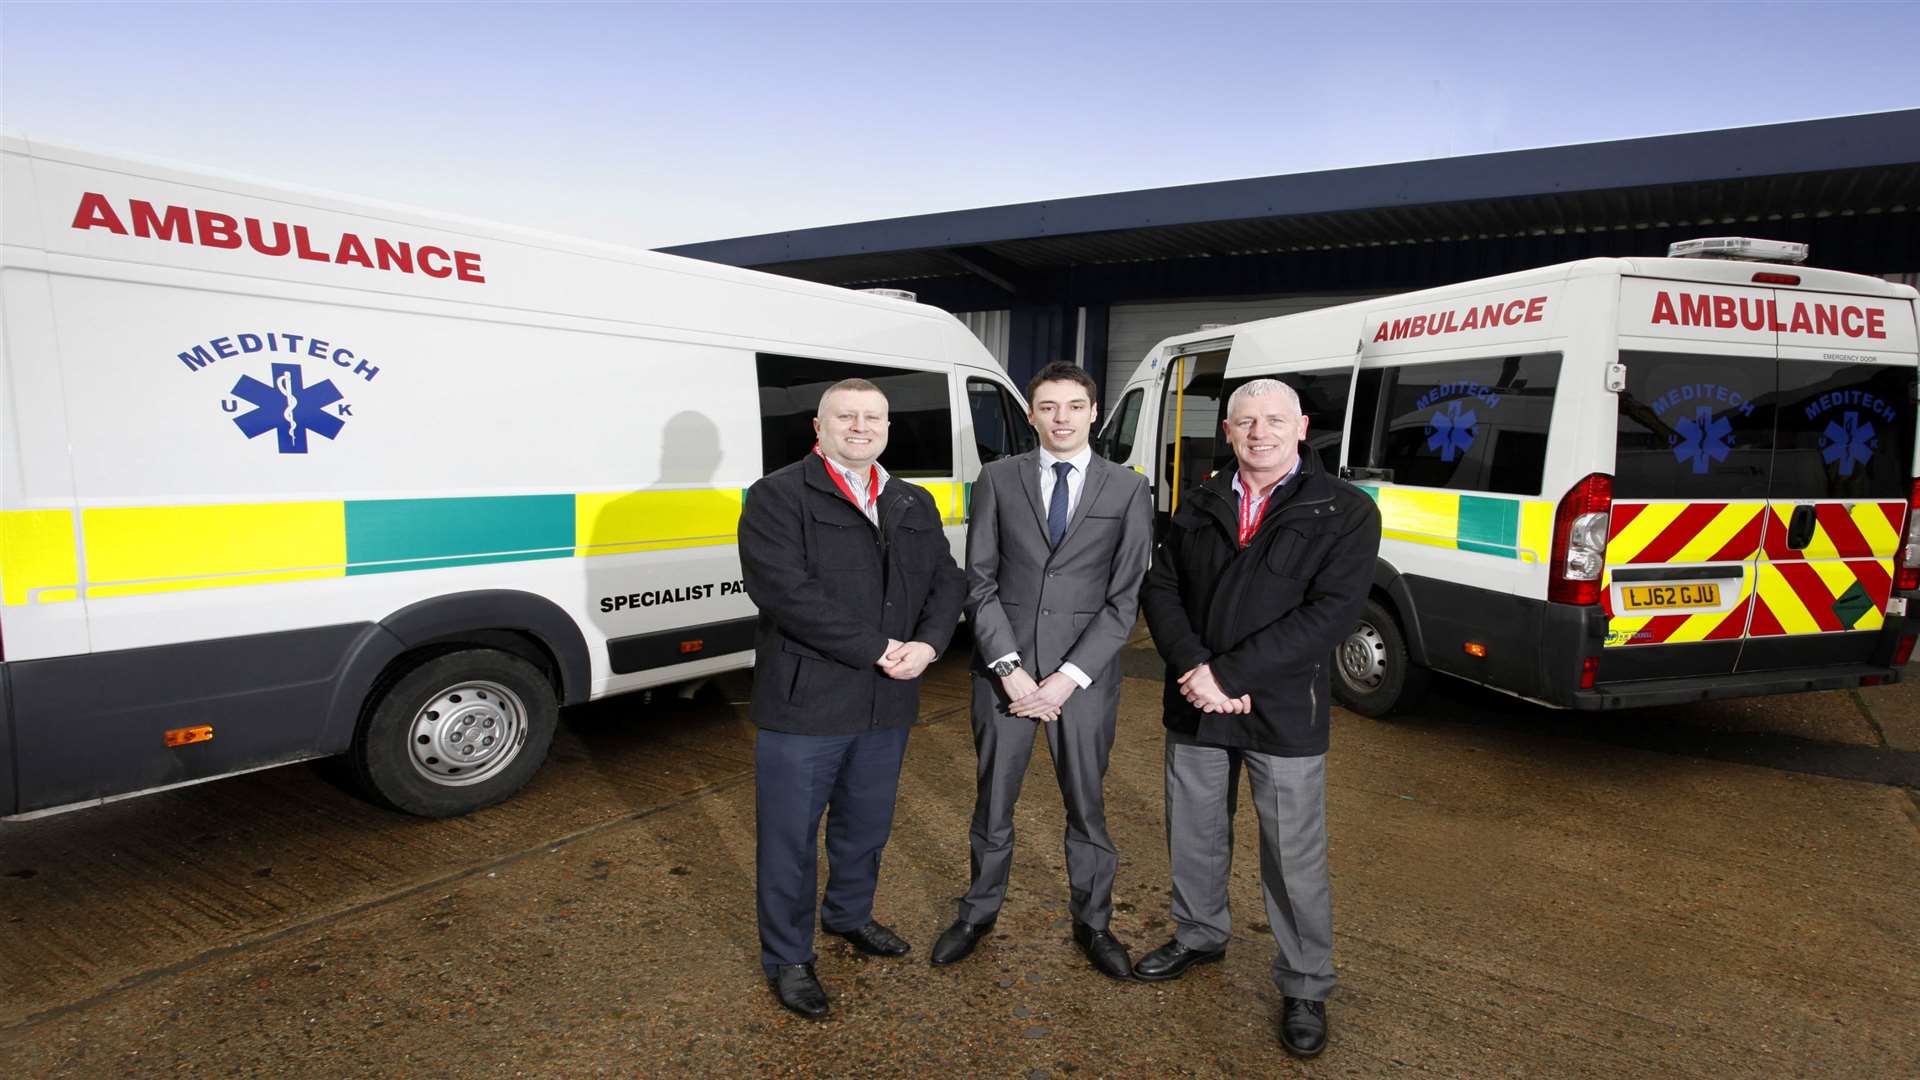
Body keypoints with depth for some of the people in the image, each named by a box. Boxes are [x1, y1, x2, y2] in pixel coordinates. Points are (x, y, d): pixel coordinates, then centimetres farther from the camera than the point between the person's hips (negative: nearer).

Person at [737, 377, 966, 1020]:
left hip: (888, 704, 6)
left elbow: (947, 581, 8)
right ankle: (787, 957, 30)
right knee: (790, 837, 9)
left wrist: (927, 645, -12)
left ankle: (849, 915, 49)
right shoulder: (778, 496, -9)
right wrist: (878, 648, -21)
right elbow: (784, 590, -21)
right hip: (804, 703, -6)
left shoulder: (914, 504, 11)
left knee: (866, 825, 23)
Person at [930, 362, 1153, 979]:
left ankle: (1093, 922, 35)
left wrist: (1067, 678, -11)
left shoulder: (1127, 489, 0)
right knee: (993, 802, 14)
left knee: (1086, 806, 13)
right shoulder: (998, 481, 2)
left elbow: (1125, 598, -4)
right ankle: (978, 915, 35)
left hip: (1084, 676, 0)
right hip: (1002, 669, 1)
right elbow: (980, 583, -1)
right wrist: (1010, 668, -11)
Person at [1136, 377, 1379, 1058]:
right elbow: (1160, 588, 1)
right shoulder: (1198, 505, 6)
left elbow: (1330, 613, -16)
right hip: (1193, 706, 4)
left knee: (1295, 858, 8)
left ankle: (1306, 988, 29)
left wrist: (1230, 674, -20)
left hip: (1283, 714, -3)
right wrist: (1195, 669, -15)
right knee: (1193, 839, 19)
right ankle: (1199, 936, 43)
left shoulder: (1345, 511, -6)